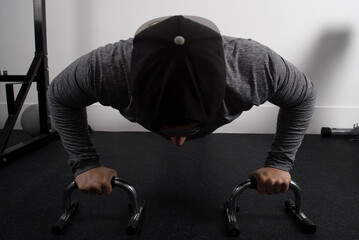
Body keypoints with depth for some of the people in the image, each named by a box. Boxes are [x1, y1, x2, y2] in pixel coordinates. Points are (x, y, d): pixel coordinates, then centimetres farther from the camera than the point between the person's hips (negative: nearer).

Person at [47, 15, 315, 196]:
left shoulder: (256, 66, -47)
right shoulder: (105, 68, -47)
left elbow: (304, 95, -25)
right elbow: (59, 96, -24)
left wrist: (280, 162, -31)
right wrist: (84, 163, -30)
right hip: (148, 104, 0)